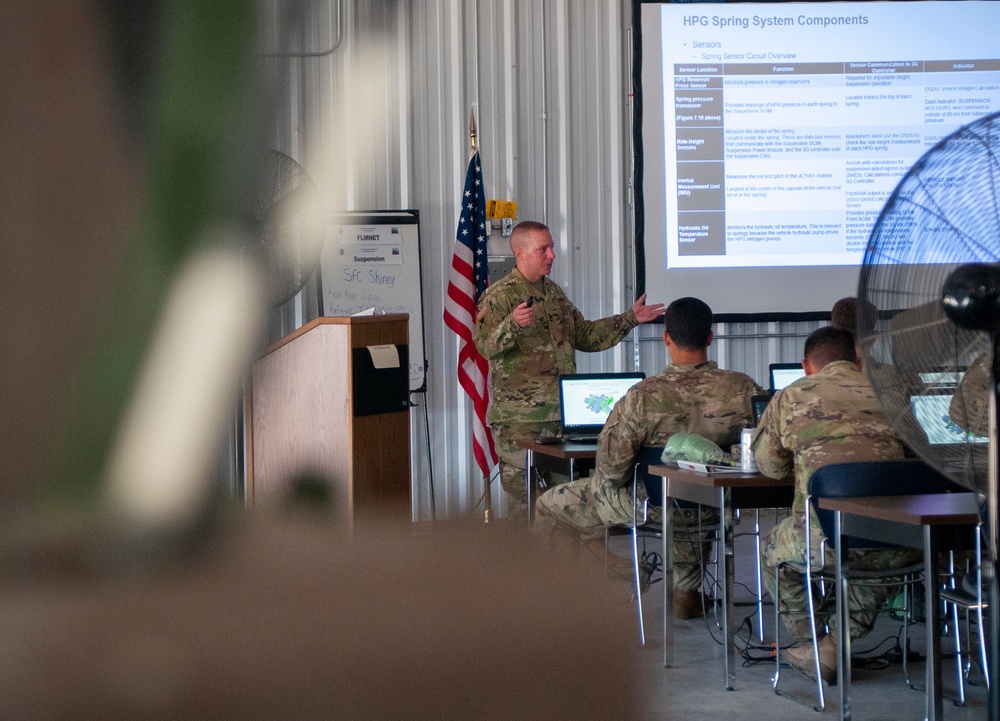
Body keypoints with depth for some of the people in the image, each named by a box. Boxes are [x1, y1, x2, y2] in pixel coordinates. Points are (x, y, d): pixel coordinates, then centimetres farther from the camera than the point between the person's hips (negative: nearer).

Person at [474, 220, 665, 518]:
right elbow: (485, 345, -21)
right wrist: (512, 325, -40)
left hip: (561, 414, 7)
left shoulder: (554, 293, 17)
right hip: (520, 418, -7)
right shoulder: (499, 296, -7)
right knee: (523, 496, -6)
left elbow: (584, 335, 26)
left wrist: (630, 318, 21)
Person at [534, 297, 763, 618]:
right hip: (712, 511, 3)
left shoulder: (642, 397, -27)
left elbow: (611, 468, -24)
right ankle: (687, 592, 47)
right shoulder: (744, 389, -19)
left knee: (549, 505, 19)